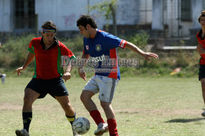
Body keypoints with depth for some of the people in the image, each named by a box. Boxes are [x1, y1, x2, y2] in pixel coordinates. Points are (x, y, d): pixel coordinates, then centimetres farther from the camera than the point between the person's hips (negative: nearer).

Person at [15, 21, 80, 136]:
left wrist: (67, 71, -26)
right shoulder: (34, 43, -3)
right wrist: (24, 67, 19)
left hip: (55, 79, -2)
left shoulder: (59, 46, -13)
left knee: (66, 105, -2)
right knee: (27, 99, -21)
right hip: (39, 79, 2)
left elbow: (72, 58, -10)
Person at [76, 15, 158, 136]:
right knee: (84, 96, -4)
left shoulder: (105, 38, -18)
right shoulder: (87, 40, 7)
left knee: (105, 103, -11)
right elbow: (86, 54, 27)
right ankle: (101, 124, -2)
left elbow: (126, 44, -19)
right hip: (98, 75, 9)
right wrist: (81, 67, 11)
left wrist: (142, 53, -28)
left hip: (109, 76, -9)